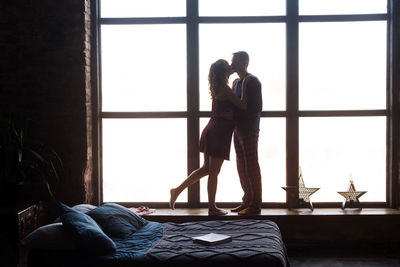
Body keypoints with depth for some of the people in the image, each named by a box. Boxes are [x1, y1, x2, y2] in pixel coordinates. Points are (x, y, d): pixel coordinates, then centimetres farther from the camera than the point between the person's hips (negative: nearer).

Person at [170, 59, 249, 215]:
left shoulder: (216, 88, 11)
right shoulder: (225, 89, -16)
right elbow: (243, 106, -16)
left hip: (211, 131, 9)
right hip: (219, 134, -9)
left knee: (206, 169, 18)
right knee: (214, 172, 1)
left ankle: (178, 190, 16)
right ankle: (212, 208, 12)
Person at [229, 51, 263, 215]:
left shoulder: (253, 81, -10)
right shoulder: (236, 82, 17)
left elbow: (256, 108, -16)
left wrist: (233, 115, -18)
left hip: (249, 130, -9)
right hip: (238, 129, 9)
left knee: (251, 166, -5)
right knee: (241, 166, 11)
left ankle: (255, 205, 1)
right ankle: (247, 201, 20)